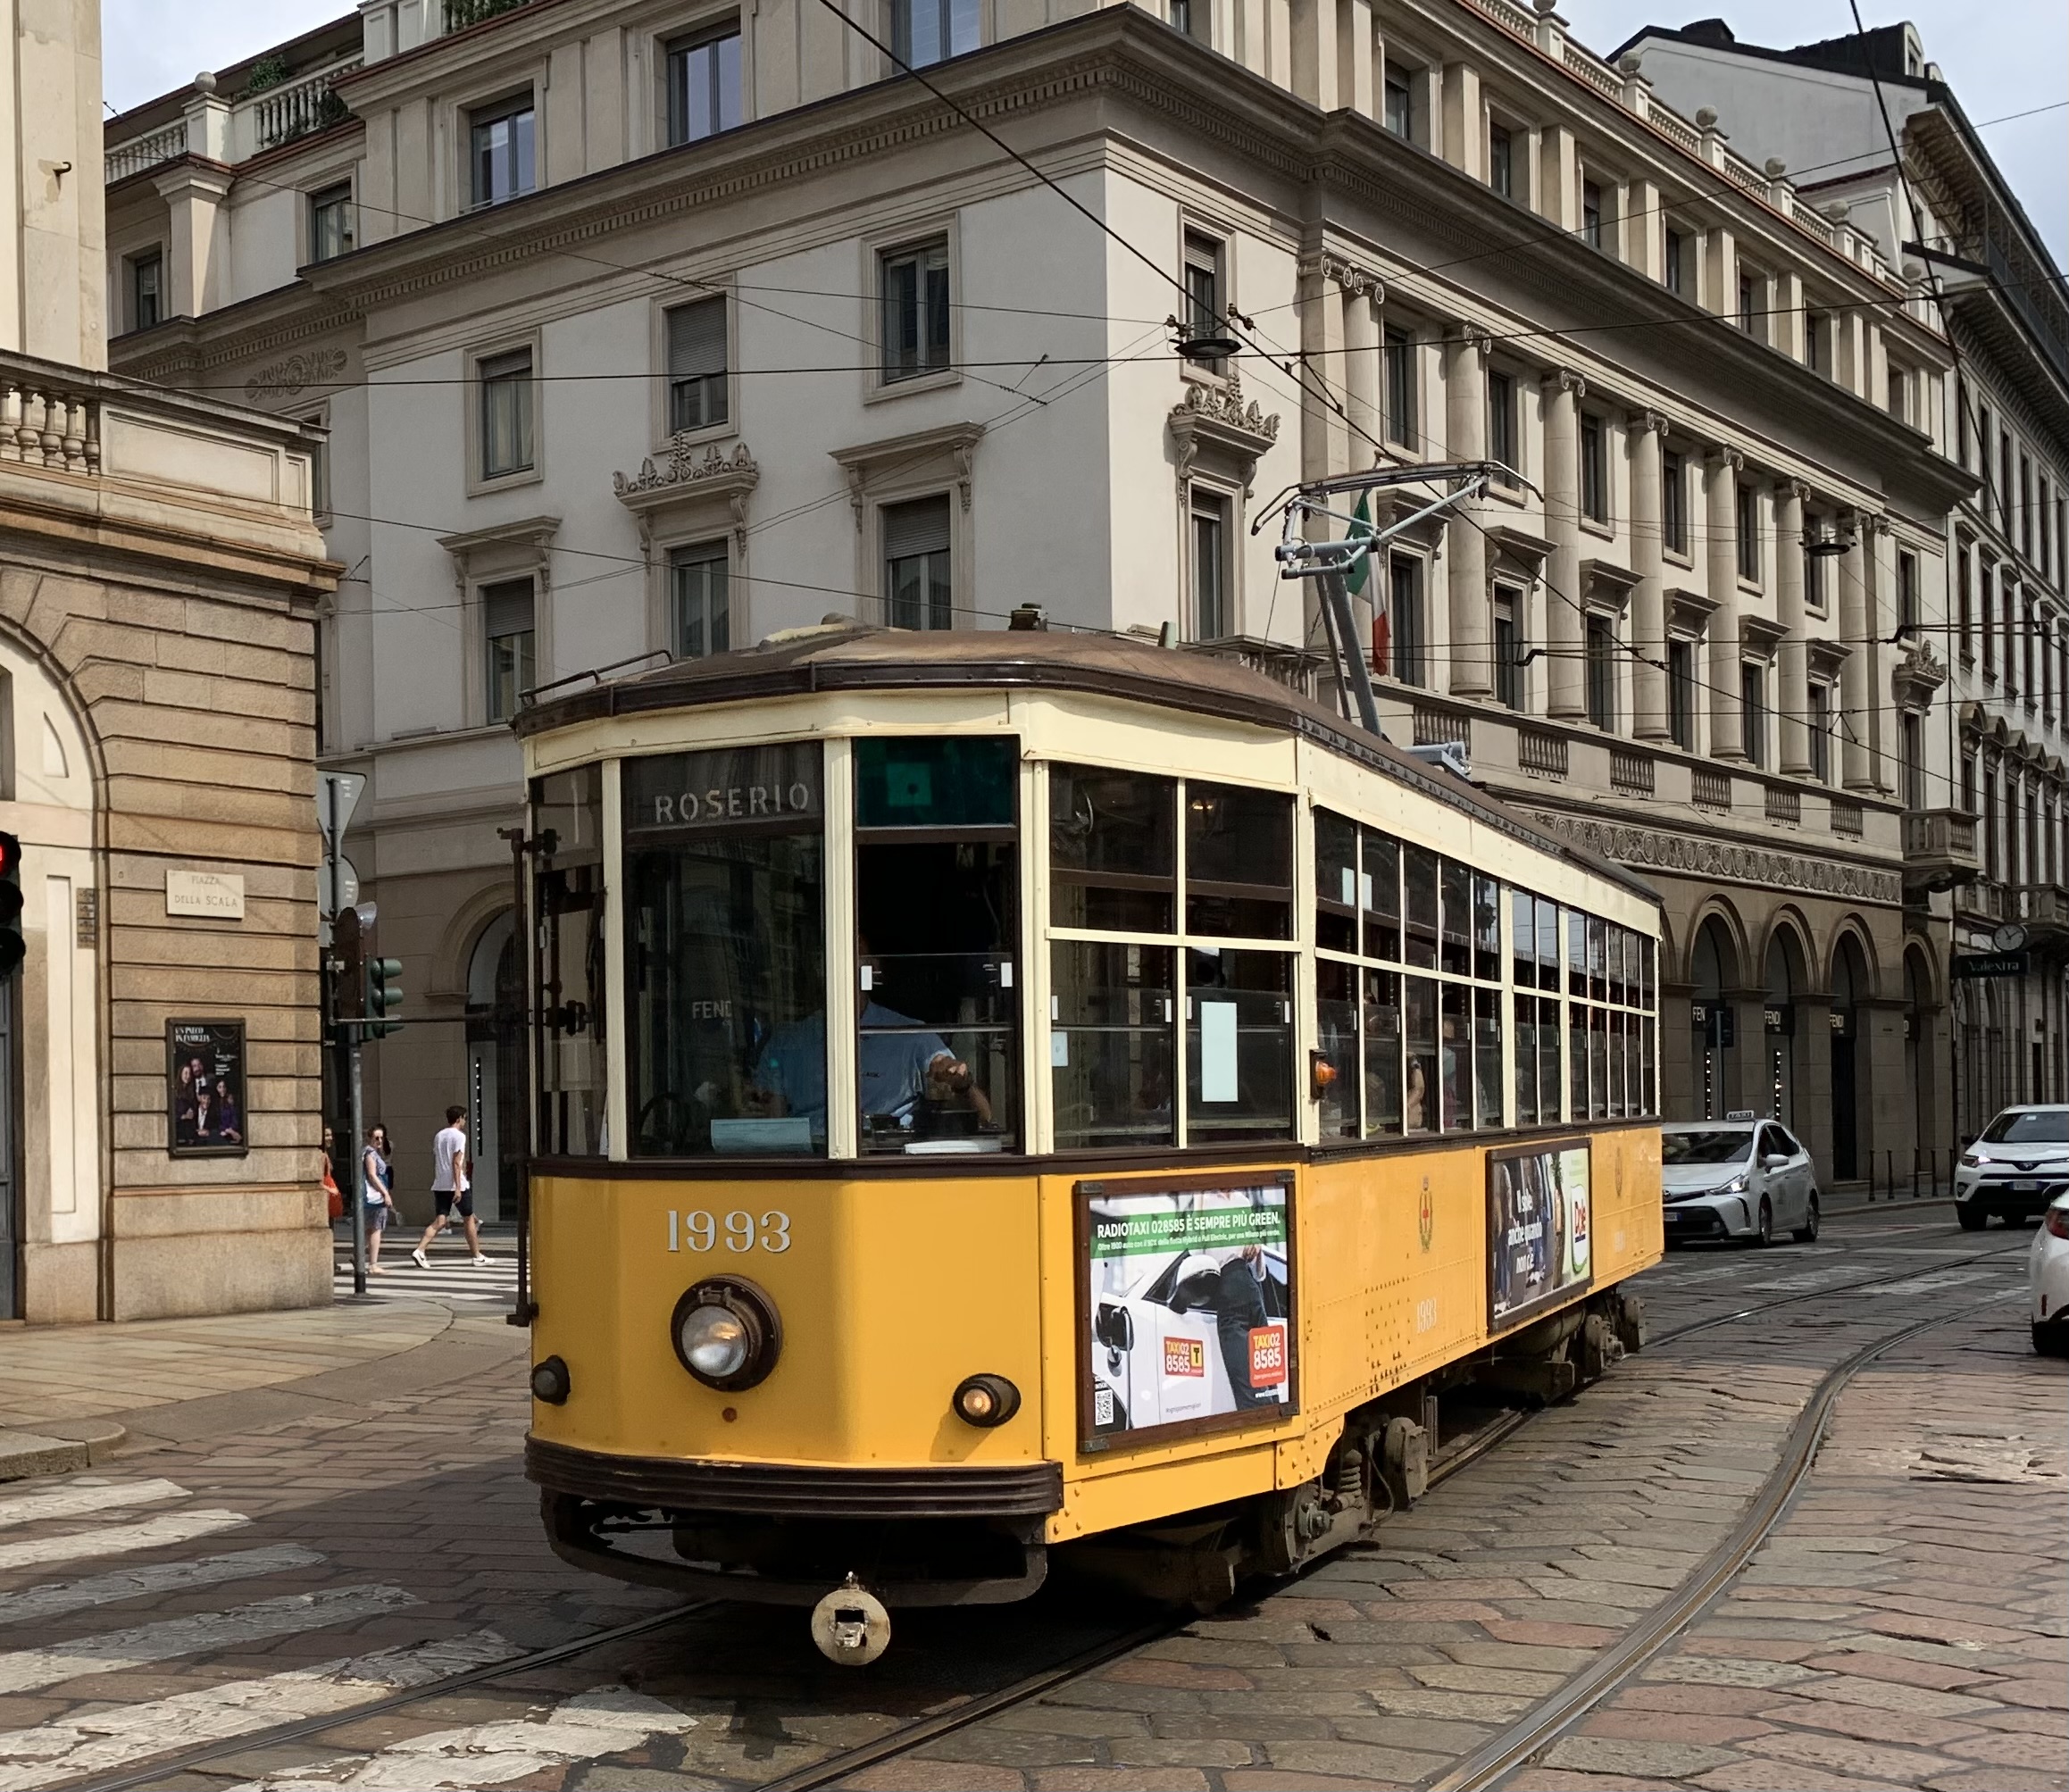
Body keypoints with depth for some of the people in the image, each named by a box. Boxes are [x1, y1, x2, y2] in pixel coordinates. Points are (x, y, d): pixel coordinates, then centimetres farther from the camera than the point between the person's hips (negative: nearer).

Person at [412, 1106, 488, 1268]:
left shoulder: (439, 1135, 15)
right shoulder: (459, 1136, -8)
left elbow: (434, 1163, 18)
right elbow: (456, 1163, -16)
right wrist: (458, 1187, -19)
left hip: (439, 1185, 6)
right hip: (456, 1185, -6)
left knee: (440, 1221, 1)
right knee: (469, 1219, 8)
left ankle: (420, 1250, -18)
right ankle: (477, 1256, 16)